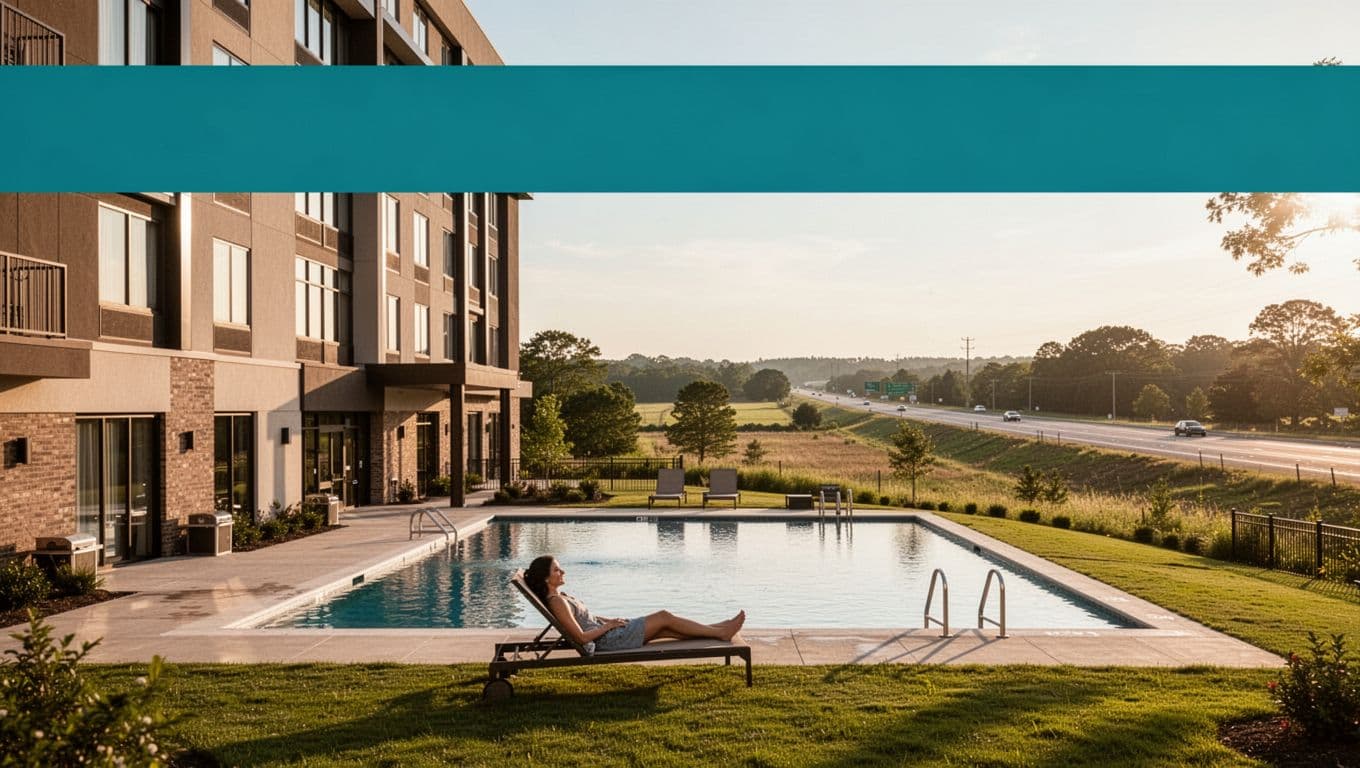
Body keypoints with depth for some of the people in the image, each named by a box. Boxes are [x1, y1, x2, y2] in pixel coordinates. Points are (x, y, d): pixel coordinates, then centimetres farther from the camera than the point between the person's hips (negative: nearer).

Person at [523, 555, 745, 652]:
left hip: (609, 634, 9)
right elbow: (581, 637, -24)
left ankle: (715, 630, 14)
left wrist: (610, 620, 9)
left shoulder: (559, 596, 11)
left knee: (665, 628, 8)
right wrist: (608, 626, -13)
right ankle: (720, 633, 4)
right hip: (608, 641, -9)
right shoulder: (557, 602, -20)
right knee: (664, 617, -6)